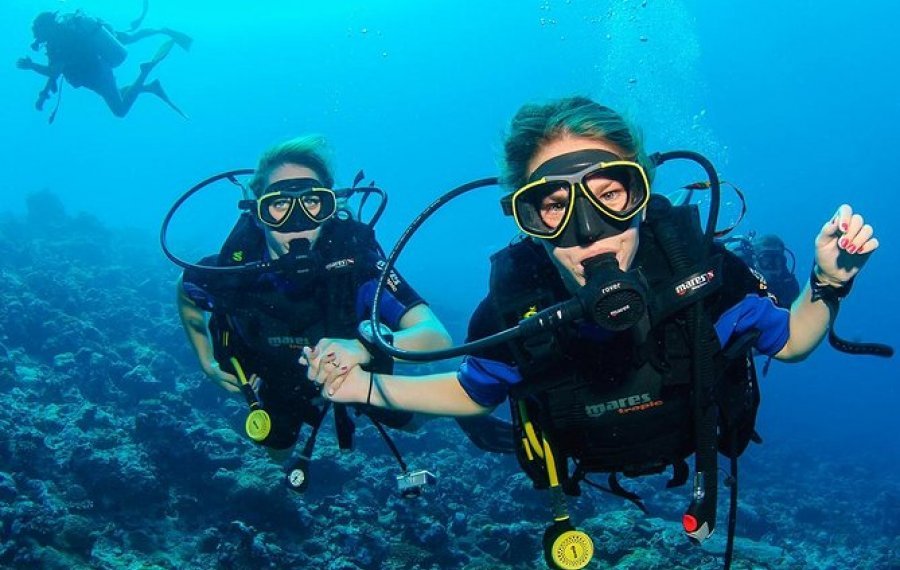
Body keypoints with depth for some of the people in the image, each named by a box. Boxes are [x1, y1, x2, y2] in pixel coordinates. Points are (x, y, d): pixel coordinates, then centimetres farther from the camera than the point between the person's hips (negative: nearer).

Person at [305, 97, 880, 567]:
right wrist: (371, 388, -27)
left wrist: (828, 283, -35)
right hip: (589, 472, 0)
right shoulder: (513, 302, -37)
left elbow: (788, 341, -15)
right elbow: (472, 392, -13)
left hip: (699, 450, 1)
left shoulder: (698, 263, -37)